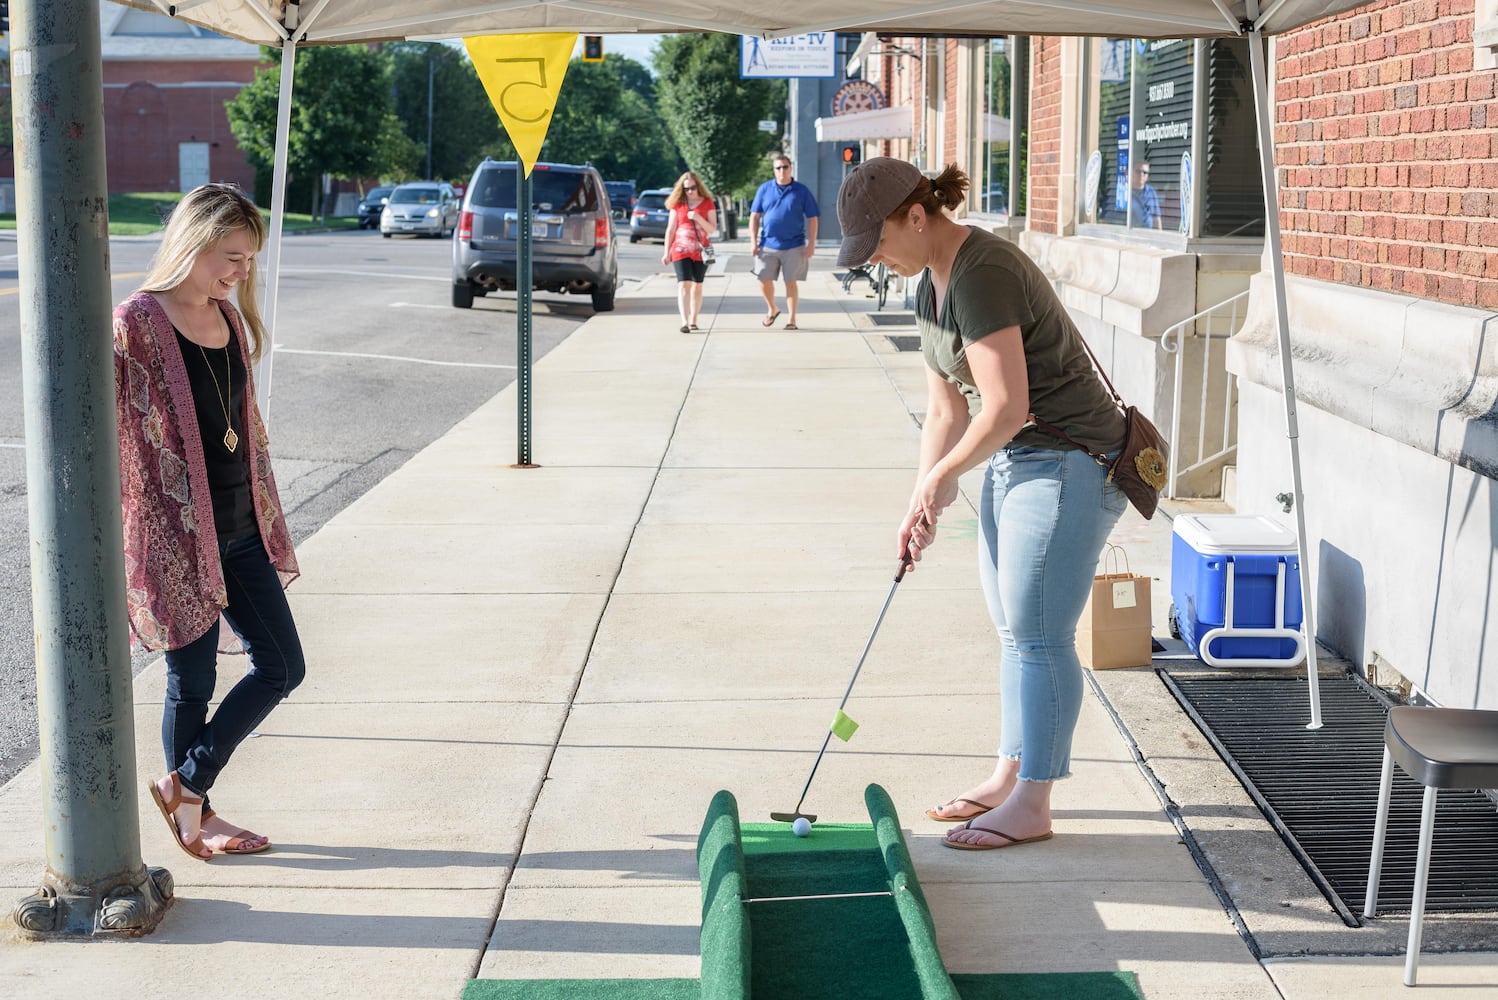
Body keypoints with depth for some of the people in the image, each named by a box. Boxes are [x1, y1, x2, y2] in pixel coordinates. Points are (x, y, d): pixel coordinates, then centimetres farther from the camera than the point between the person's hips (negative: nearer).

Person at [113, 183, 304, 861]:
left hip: (241, 531, 8)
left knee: (283, 665, 9)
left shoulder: (230, 318, 10)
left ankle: (187, 785, 23)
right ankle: (191, 812, 25)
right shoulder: (135, 325, -14)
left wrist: (267, 516, 20)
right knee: (192, 682, 5)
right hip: (175, 535, -8)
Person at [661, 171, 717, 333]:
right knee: (684, 284, -12)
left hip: (700, 251, 1)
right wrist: (666, 252, 4)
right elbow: (670, 229, 7)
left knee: (697, 286, 6)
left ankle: (693, 321, 17)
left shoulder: (707, 204, 3)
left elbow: (712, 229, -2)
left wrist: (698, 218, -17)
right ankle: (684, 322, -20)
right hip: (681, 250, -1)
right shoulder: (678, 204, 4)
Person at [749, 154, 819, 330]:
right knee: (764, 280, 2)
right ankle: (772, 310, 27)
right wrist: (753, 242, -1)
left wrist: (811, 244, -5)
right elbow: (754, 216, 6)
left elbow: (812, 219, 1)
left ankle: (791, 319, 12)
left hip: (793, 246, -2)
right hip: (768, 245, 2)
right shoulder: (764, 189, 5)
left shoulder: (802, 191, 0)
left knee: (790, 282, 2)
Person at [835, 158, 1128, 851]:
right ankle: (1009, 776, 27)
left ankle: (1031, 806, 6)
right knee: (1013, 629, 15)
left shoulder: (981, 275, -22)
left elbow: (1006, 408, -25)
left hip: (1070, 466, -10)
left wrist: (941, 477, -11)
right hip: (1014, 459, 10)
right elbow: (946, 410, 12)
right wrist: (923, 507, 5)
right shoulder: (931, 284, 9)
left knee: (1038, 634, -4)